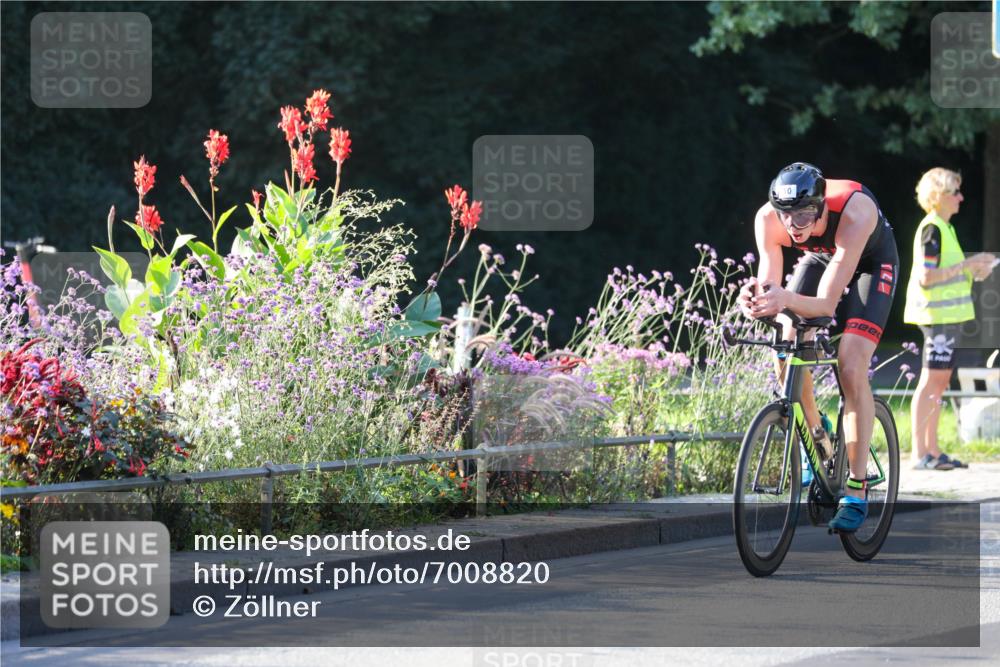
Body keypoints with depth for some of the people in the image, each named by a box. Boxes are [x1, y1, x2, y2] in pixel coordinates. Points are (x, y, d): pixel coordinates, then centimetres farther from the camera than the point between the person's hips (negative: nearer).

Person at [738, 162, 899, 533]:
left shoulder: (853, 212, -42)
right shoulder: (768, 218, -31)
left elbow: (826, 304, -43)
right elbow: (770, 286, -31)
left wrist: (787, 299, -63)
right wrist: (756, 300, -55)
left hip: (871, 262, -4)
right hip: (820, 258, 4)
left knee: (851, 368, -20)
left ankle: (857, 491, -16)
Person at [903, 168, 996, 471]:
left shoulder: (944, 228, 17)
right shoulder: (932, 229, -13)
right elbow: (926, 277, -21)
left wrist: (972, 270, 9)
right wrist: (967, 265, -19)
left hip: (947, 314, 10)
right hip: (937, 315, -10)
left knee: (939, 382, 10)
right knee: (930, 381, -10)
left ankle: (932, 451, 13)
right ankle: (919, 453, -10)